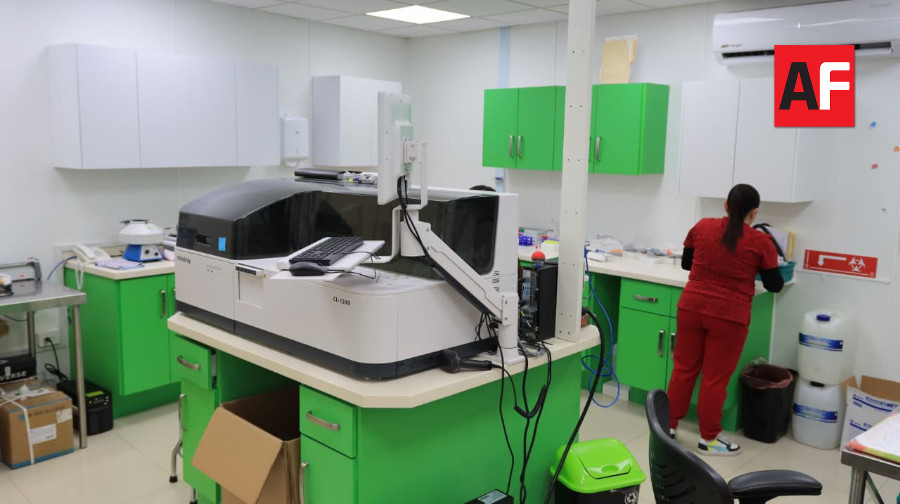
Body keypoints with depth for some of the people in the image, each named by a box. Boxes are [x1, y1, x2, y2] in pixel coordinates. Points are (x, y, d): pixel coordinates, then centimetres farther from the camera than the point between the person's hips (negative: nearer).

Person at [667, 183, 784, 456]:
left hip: (692, 308, 3)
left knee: (684, 367, 14)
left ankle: (668, 425, 23)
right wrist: (767, 262, 20)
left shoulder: (702, 226, 0)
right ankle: (708, 438, 18)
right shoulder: (761, 242, -7)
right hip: (729, 316, -3)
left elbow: (686, 263, 14)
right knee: (716, 377, 6)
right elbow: (775, 285, 3)